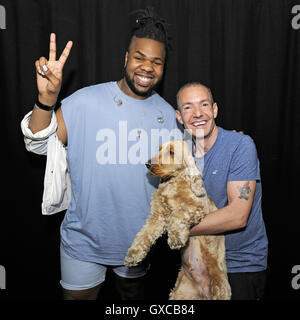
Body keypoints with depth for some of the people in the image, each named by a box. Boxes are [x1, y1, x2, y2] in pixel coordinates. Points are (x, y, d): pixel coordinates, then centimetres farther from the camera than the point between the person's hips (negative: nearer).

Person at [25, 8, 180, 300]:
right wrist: (46, 98, -30)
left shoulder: (167, 114, -2)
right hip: (84, 238, -2)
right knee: (78, 296, 19)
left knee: (133, 293, 27)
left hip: (139, 238, 3)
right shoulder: (87, 101, -15)